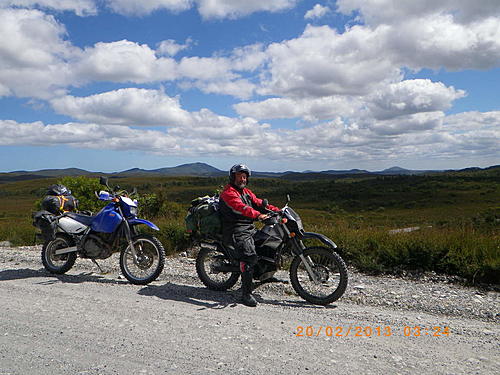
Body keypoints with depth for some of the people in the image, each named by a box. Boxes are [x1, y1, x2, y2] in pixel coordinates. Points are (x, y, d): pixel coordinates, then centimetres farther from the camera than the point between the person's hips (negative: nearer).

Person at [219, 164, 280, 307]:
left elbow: (258, 203, 15)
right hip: (237, 232, -9)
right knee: (250, 257, -24)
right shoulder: (228, 193, -6)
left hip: (250, 229, 9)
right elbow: (240, 207, -23)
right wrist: (257, 215, -38)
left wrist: (277, 210, 1)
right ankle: (246, 294, -21)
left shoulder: (247, 192, 23)